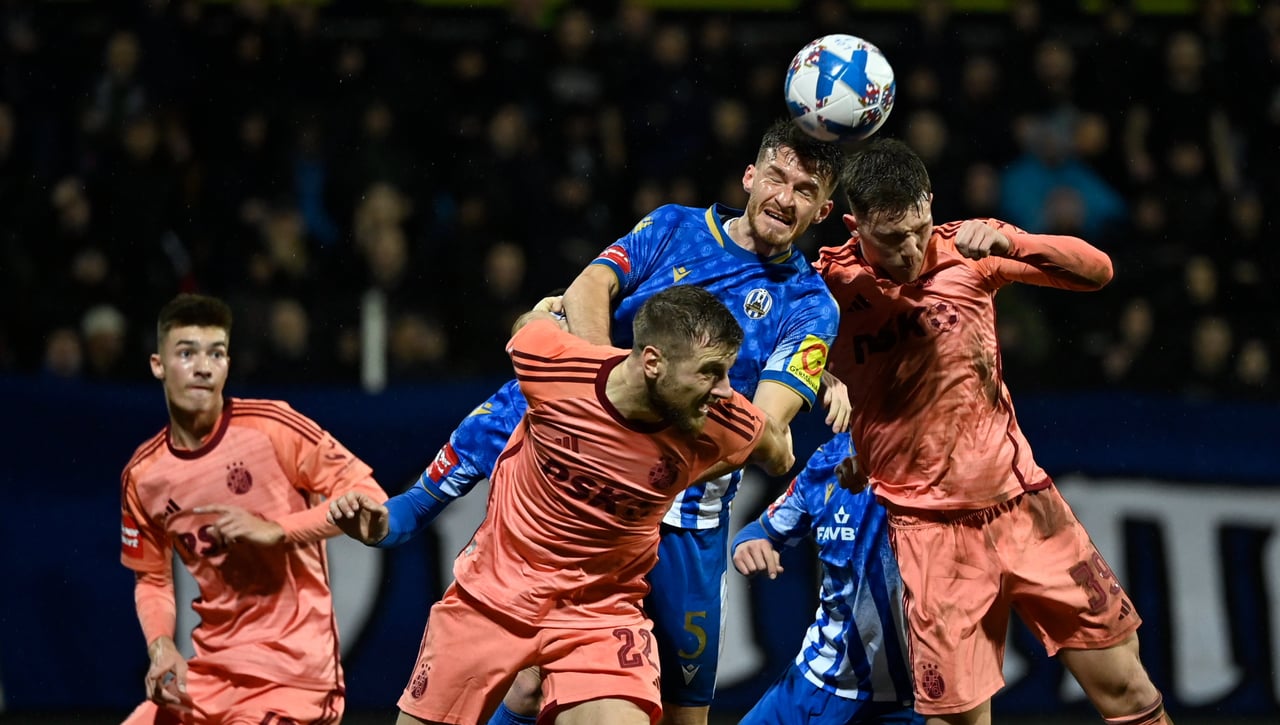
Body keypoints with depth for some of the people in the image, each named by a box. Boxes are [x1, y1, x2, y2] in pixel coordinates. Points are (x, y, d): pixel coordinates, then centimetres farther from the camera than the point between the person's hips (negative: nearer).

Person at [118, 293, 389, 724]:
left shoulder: (271, 427, -10)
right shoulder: (142, 477, 4)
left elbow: (369, 498, -9)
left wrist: (274, 531, -18)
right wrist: (161, 648, -4)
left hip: (291, 670, -5)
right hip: (208, 669, 5)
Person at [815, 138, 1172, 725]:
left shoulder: (967, 252, -3)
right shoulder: (829, 290, -9)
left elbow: (1096, 271, -8)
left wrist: (1009, 242, -24)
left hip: (1024, 502, 3)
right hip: (931, 527, -3)